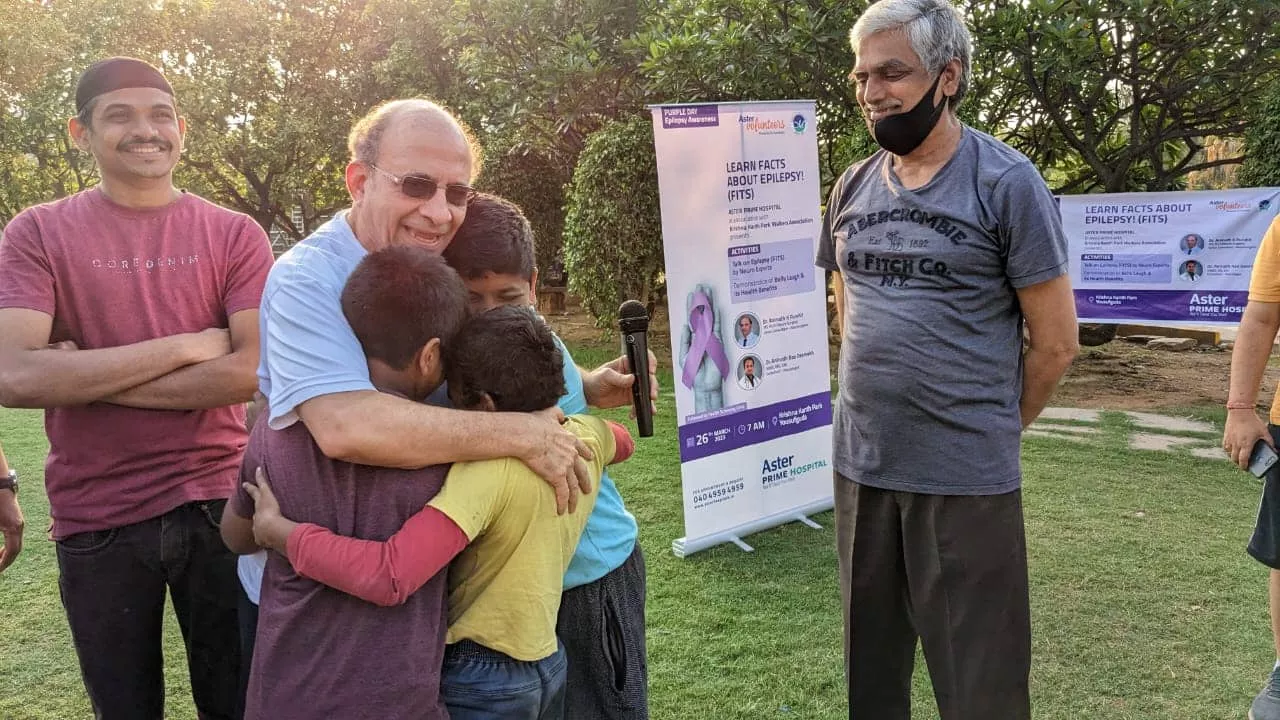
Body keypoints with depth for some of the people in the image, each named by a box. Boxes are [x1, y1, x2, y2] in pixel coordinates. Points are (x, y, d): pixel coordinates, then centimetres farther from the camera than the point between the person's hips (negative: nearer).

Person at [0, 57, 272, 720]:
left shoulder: (235, 235, -1)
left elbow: (253, 370, -13)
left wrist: (84, 378, -13)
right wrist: (187, 346, -17)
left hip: (216, 505, 0)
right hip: (95, 521, 0)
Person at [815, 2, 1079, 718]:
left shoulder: (1008, 183, -9)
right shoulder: (853, 188, 7)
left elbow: (1056, 341, -6)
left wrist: (987, 432, 3)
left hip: (968, 480, -5)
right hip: (861, 467, 5)